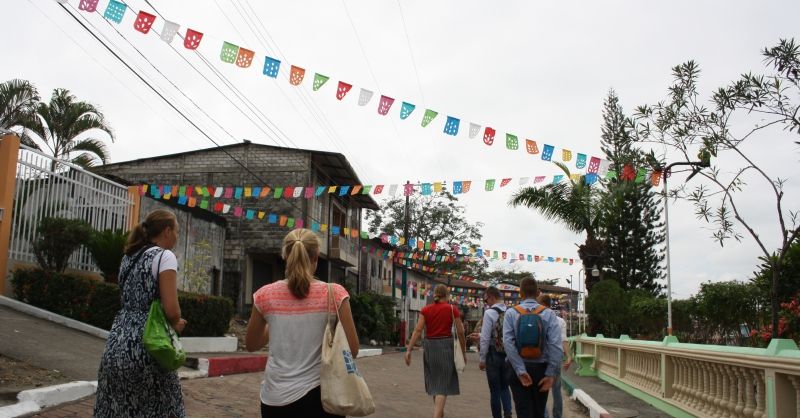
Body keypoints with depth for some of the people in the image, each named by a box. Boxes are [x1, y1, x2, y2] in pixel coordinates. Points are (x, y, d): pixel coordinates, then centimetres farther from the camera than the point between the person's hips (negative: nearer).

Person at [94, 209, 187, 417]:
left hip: (118, 340, 8)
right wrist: (177, 324, 4)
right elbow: (171, 310, -17)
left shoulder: (129, 256, 15)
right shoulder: (165, 256, -9)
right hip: (144, 345, -7)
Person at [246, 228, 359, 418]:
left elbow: (251, 345, 10)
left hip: (274, 398, 2)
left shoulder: (266, 295, -4)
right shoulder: (334, 294, -10)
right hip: (316, 395, -1)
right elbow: (352, 350, -5)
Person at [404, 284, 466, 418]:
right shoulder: (452, 309, -2)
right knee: (443, 383, -1)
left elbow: (417, 330, -6)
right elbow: (460, 332, -3)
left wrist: (409, 350, -8)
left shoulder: (425, 310, 3)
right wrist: (463, 352, 7)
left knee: (434, 381, 20)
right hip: (446, 346, -3)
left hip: (429, 346, 3)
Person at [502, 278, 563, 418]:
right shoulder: (549, 314, -4)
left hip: (519, 369, -1)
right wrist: (550, 374, -9)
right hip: (541, 369, 1)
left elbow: (508, 343, -15)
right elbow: (556, 345, -13)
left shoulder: (511, 313, -5)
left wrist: (520, 370, -14)